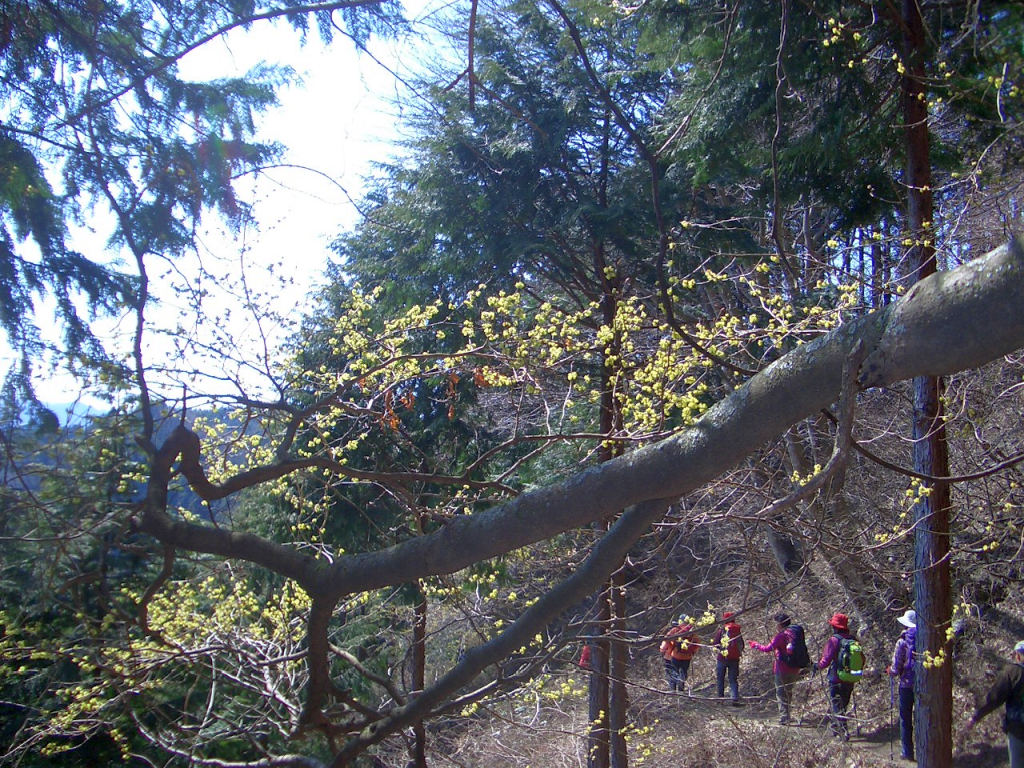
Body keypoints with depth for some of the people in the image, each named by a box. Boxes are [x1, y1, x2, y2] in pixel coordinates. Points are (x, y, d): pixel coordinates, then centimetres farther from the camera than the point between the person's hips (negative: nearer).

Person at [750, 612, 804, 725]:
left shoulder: (781, 636, -14)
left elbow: (768, 648, -14)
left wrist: (756, 645, 2)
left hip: (783, 670, -7)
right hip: (794, 669, 7)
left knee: (781, 694, 0)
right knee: (788, 693, 19)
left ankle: (784, 719, -4)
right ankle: (786, 717, 26)